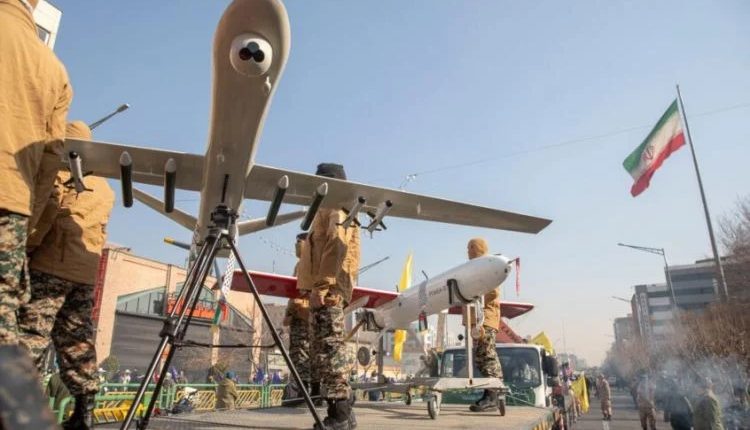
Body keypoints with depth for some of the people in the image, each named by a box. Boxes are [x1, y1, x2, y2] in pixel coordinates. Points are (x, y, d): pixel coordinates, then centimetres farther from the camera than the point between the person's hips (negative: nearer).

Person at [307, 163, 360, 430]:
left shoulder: (333, 207, -2)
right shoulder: (330, 210, 27)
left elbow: (336, 247, -16)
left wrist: (323, 285, -23)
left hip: (328, 289, -10)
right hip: (331, 289, 10)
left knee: (329, 349, -11)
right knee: (327, 351, 9)